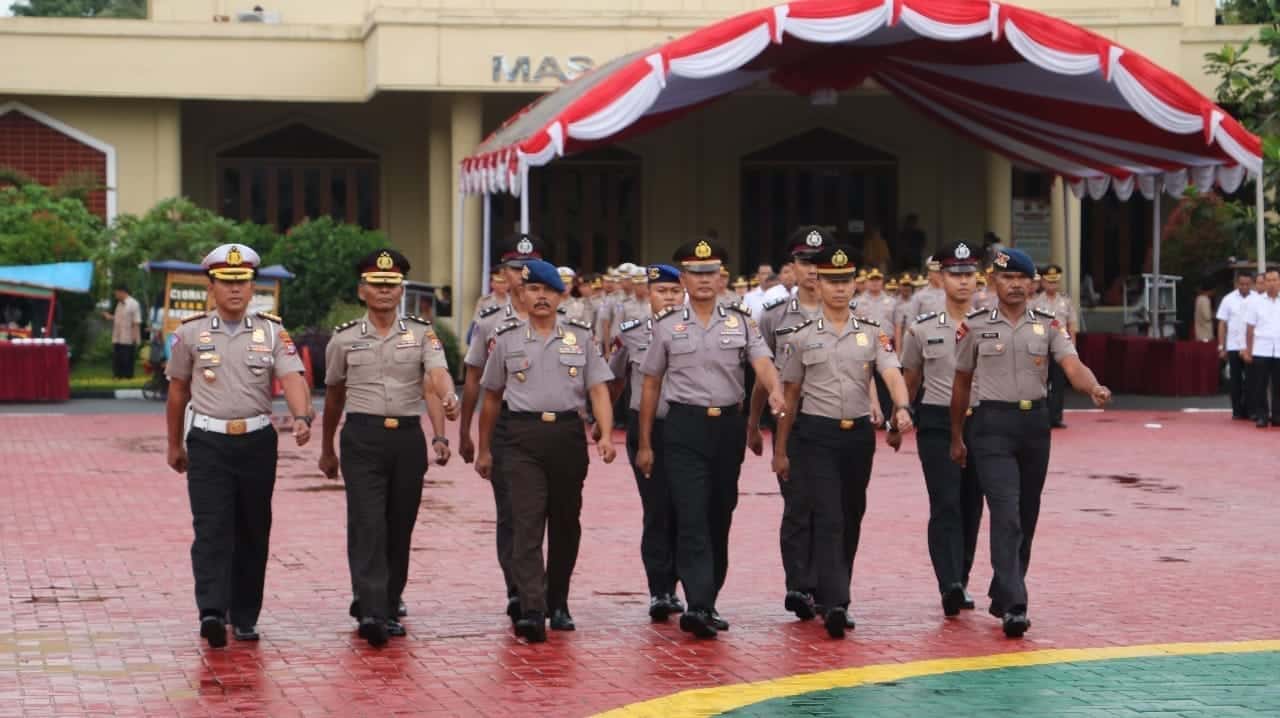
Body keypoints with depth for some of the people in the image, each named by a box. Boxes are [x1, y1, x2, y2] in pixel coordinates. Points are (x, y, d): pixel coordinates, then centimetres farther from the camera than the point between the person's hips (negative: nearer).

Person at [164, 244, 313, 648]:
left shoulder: (272, 332, 2)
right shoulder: (190, 333, 3)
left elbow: (292, 378, -12)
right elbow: (177, 392, 13)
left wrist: (302, 418, -31)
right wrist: (175, 445, 17)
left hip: (257, 441, 2)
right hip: (208, 443, -1)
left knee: (253, 532, 8)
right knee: (211, 528, -13)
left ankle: (245, 617, 17)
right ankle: (212, 612, -22)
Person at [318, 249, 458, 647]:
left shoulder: (422, 333, 5)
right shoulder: (344, 339, 7)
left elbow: (437, 375, -12)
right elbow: (333, 396, 19)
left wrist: (448, 399, -35)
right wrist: (327, 449, 24)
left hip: (408, 437, 2)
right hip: (363, 438, -1)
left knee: (400, 528, 8)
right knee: (367, 524, -13)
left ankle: (389, 607, 20)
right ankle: (371, 612, -20)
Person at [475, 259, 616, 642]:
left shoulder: (580, 336, 8)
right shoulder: (506, 339, 8)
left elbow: (598, 389, 4)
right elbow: (492, 397, 15)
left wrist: (606, 435, -12)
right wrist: (484, 449, 17)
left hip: (568, 434, 2)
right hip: (522, 437, -2)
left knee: (565, 524, 10)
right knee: (527, 524, -12)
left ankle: (558, 604, 25)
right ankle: (532, 611, -20)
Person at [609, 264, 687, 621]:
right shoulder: (630, 334, 2)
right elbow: (613, 383, 17)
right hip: (646, 429, -1)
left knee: (679, 511, 4)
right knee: (657, 510, -7)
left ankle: (670, 587, 17)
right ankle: (658, 591, -7)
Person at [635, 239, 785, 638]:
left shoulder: (740, 322, 6)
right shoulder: (667, 326, 3)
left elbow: (762, 363, -9)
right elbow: (651, 385, 8)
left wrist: (775, 392, -32)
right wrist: (644, 444, 8)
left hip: (728, 426, 2)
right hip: (685, 428, -2)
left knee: (720, 518, 10)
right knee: (692, 518, -12)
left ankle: (708, 603, 21)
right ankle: (698, 606, -18)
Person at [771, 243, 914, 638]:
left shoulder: (872, 333, 4)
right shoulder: (800, 336, 1)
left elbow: (892, 373, -11)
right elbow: (790, 394, 6)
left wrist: (901, 408, -32)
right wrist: (781, 450, 7)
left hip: (859, 434, 3)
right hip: (816, 435, -3)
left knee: (851, 520, 11)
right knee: (828, 519, -13)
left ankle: (832, 599, 25)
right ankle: (835, 605, -20)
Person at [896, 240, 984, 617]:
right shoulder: (921, 329, 1)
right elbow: (909, 382, 13)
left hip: (980, 422, 2)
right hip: (937, 424, -2)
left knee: (971, 506, 8)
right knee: (945, 505, -13)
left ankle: (960, 582, 20)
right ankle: (950, 586, -22)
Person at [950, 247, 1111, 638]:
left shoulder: (1048, 327, 4)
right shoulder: (975, 327, 1)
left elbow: (1073, 366, -11)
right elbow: (962, 383, 10)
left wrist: (1094, 389, -33)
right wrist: (956, 437, 13)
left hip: (1035, 423, 3)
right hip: (992, 424, -3)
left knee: (1027, 515, 11)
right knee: (1006, 514, -15)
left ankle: (1001, 594, 27)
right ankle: (1013, 605, -19)